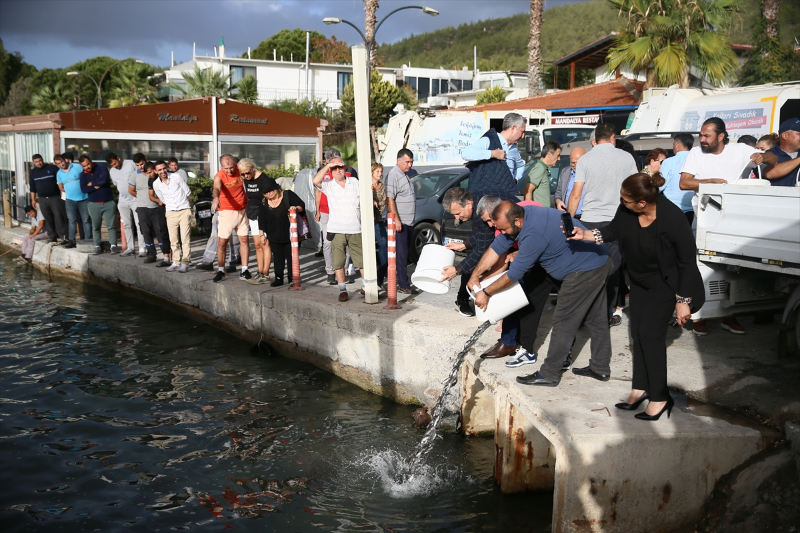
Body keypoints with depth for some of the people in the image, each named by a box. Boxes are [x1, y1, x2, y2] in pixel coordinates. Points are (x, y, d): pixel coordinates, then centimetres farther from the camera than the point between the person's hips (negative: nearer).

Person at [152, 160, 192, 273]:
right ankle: (175, 262, 12)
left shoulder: (176, 177, -5)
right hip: (170, 212, 3)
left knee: (185, 239, -8)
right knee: (173, 240, 4)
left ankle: (185, 263, -7)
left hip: (184, 210, -3)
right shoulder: (156, 184, 2)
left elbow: (188, 192, 4)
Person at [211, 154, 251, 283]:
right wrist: (216, 198, -61)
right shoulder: (219, 176, -18)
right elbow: (217, 188, -41)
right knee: (222, 243, -3)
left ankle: (244, 271, 7)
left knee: (244, 240, 3)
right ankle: (221, 271, 9)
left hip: (242, 210, 4)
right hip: (226, 212, -4)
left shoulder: (239, 169, -4)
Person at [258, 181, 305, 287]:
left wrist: (296, 208, -27)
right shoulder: (264, 203, 4)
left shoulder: (288, 195, -6)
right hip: (274, 237, 3)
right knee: (278, 258, 8)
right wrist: (261, 234, 6)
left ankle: (292, 279, 11)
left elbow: (302, 205, -5)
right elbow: (261, 219, 9)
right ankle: (278, 279, 16)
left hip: (289, 234, -3)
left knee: (291, 257, 2)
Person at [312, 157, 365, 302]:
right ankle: (342, 289, 10)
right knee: (338, 262, 1)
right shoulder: (328, 186, 2)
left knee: (362, 259, 7)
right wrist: (328, 165, -16)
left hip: (355, 229, 1)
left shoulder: (355, 183, 9)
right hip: (337, 230, -1)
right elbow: (316, 181, -17)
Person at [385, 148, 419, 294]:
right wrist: (396, 219, -25)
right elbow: (390, 199, -20)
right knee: (401, 254, -7)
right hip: (400, 222, -9)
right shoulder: (393, 175, -13)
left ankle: (403, 281, 21)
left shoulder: (405, 175, 17)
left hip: (408, 222, 10)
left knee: (406, 253, 13)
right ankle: (403, 285, -5)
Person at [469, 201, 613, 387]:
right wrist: (475, 274, 2)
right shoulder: (522, 213, -3)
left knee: (563, 322, -3)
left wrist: (486, 293, -11)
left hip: (585, 270, -10)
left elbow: (515, 273, -22)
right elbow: (497, 246, 4)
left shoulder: (534, 234, -30)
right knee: (595, 318, 18)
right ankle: (601, 368, 30)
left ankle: (549, 374, 5)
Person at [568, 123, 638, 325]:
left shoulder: (585, 159, 1)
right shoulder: (626, 157, 2)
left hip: (590, 221, 1)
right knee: (612, 270, 6)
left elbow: (576, 194, -1)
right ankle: (607, 316, 10)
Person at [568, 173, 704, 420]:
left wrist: (683, 300, -20)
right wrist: (585, 235, -11)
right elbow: (614, 230, 3)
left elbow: (688, 260, -23)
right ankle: (641, 387, 23)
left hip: (666, 282, -6)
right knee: (638, 332, 9)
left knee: (650, 332, -10)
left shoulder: (672, 218, -34)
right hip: (640, 277, 6)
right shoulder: (626, 209, -20)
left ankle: (660, 397, 3)